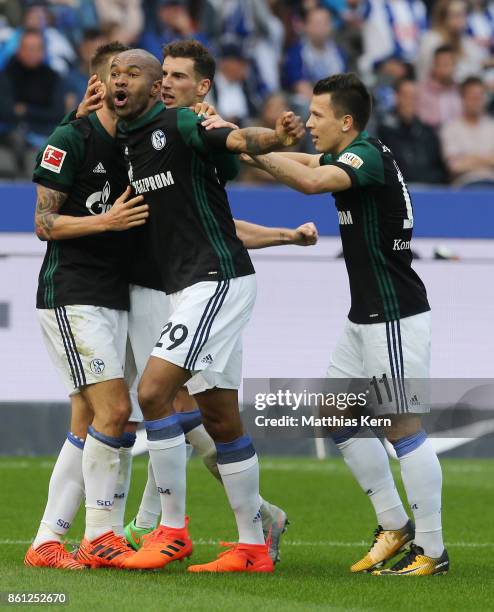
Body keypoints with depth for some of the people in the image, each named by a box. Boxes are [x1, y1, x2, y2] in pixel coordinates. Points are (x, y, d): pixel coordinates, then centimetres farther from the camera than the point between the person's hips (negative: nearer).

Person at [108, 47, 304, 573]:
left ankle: (172, 530, -7)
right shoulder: (126, 141, 13)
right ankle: (252, 547, 16)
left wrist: (278, 137, -49)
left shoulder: (179, 125, -11)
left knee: (153, 391, -16)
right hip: (187, 289, 9)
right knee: (220, 419, 11)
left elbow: (240, 139, -28)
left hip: (218, 280, -9)